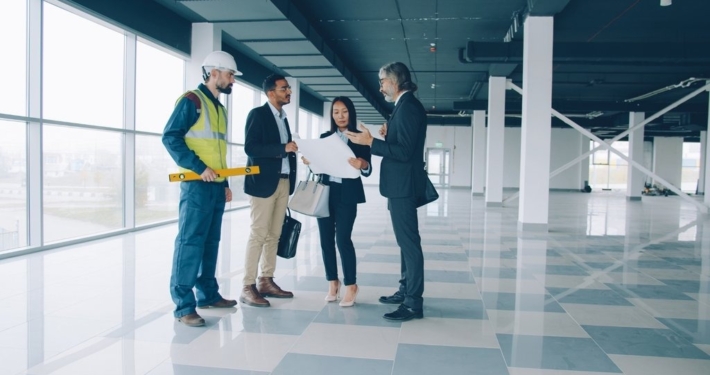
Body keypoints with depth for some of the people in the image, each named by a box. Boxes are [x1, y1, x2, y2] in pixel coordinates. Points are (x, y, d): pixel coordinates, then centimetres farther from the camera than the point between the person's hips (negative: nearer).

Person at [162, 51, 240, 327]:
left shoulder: (219, 108, 20)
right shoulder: (192, 100, -6)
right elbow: (170, 137, -14)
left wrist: (225, 183, 18)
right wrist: (199, 168, -19)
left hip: (216, 186, 9)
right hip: (197, 184, -9)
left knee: (210, 242, 12)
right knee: (190, 241, -8)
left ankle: (208, 294, 22)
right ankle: (184, 305, -3)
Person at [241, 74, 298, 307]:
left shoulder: (283, 117, 18)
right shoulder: (257, 114, -5)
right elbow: (250, 147, -17)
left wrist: (294, 150, 3)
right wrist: (283, 148, -20)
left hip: (283, 181, 8)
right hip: (264, 182, -8)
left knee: (273, 235, 9)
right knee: (258, 235, -7)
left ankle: (266, 282, 16)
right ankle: (248, 287, -1)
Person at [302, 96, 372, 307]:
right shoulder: (325, 137, 12)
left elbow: (367, 170, -3)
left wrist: (362, 165, -24)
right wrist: (309, 162, -7)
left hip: (347, 194, -4)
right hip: (325, 191, 4)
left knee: (343, 238, -10)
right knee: (326, 238, 5)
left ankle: (350, 285, 3)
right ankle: (333, 282, 18)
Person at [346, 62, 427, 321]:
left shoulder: (408, 107, -16)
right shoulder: (406, 105, 15)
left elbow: (405, 152, -24)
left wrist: (371, 141, -22)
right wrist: (388, 135, 8)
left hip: (403, 186, -11)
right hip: (400, 185, 11)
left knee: (409, 242, -6)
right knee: (406, 241, 16)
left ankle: (413, 303, 0)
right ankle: (406, 290, 28)